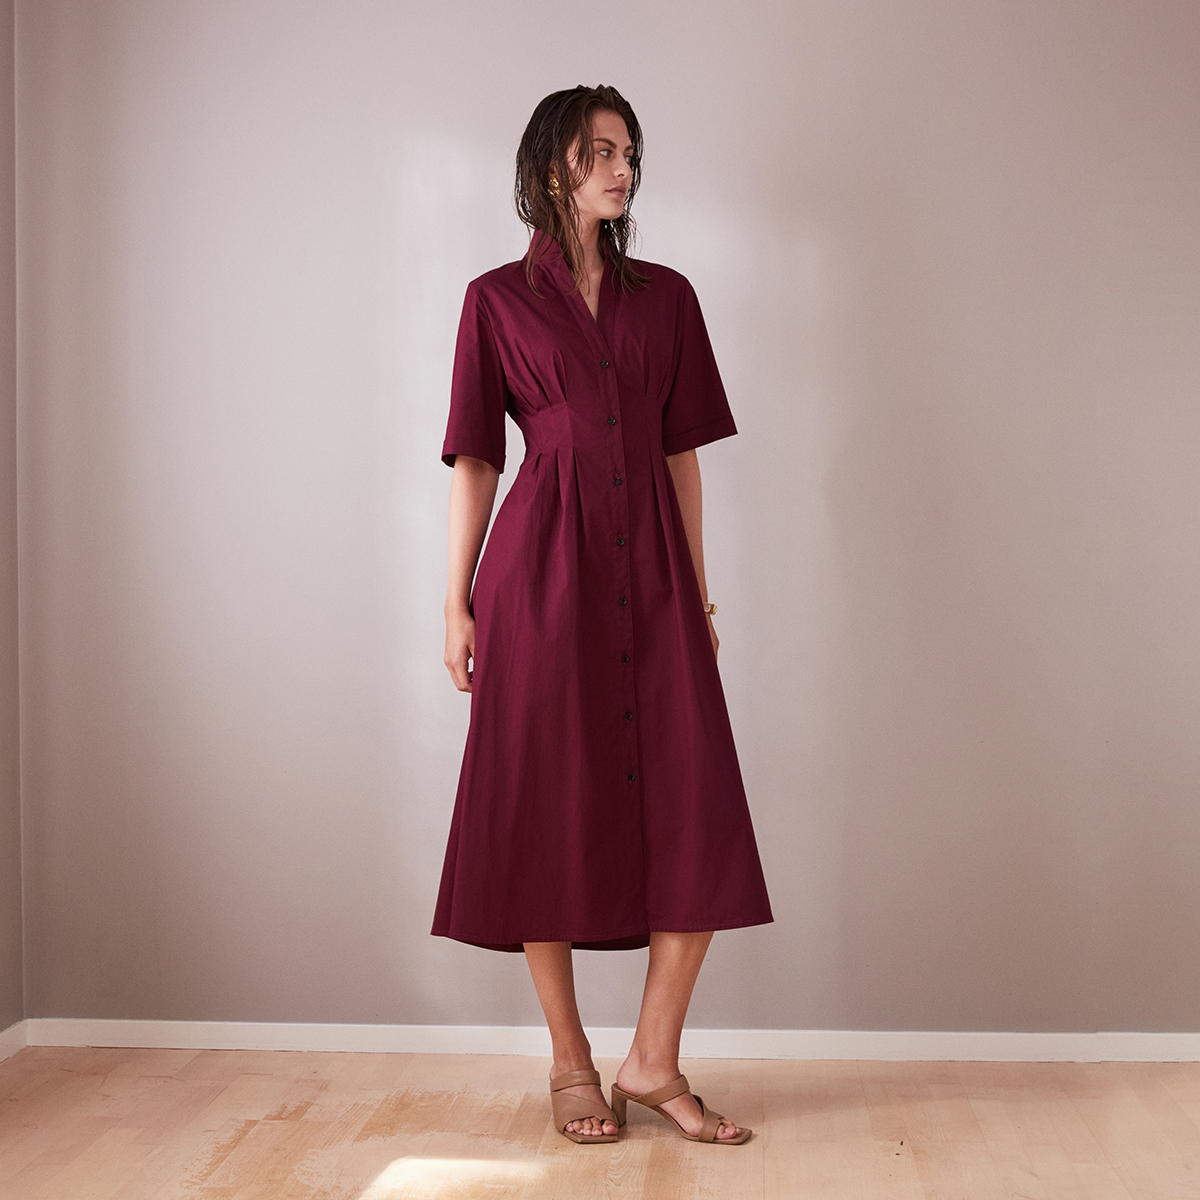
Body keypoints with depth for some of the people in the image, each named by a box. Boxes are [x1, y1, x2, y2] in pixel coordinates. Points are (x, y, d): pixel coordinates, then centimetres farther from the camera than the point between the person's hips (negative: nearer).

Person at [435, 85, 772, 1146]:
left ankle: (655, 1061, 11)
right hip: (544, 570, -3)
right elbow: (475, 460, 3)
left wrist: (698, 586, 8)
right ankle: (572, 1064, 17)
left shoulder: (666, 295, 13)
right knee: (550, 810, 2)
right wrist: (457, 598, -2)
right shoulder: (497, 299, 5)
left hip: (651, 570, 3)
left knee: (698, 815, -3)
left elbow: (684, 452, 12)